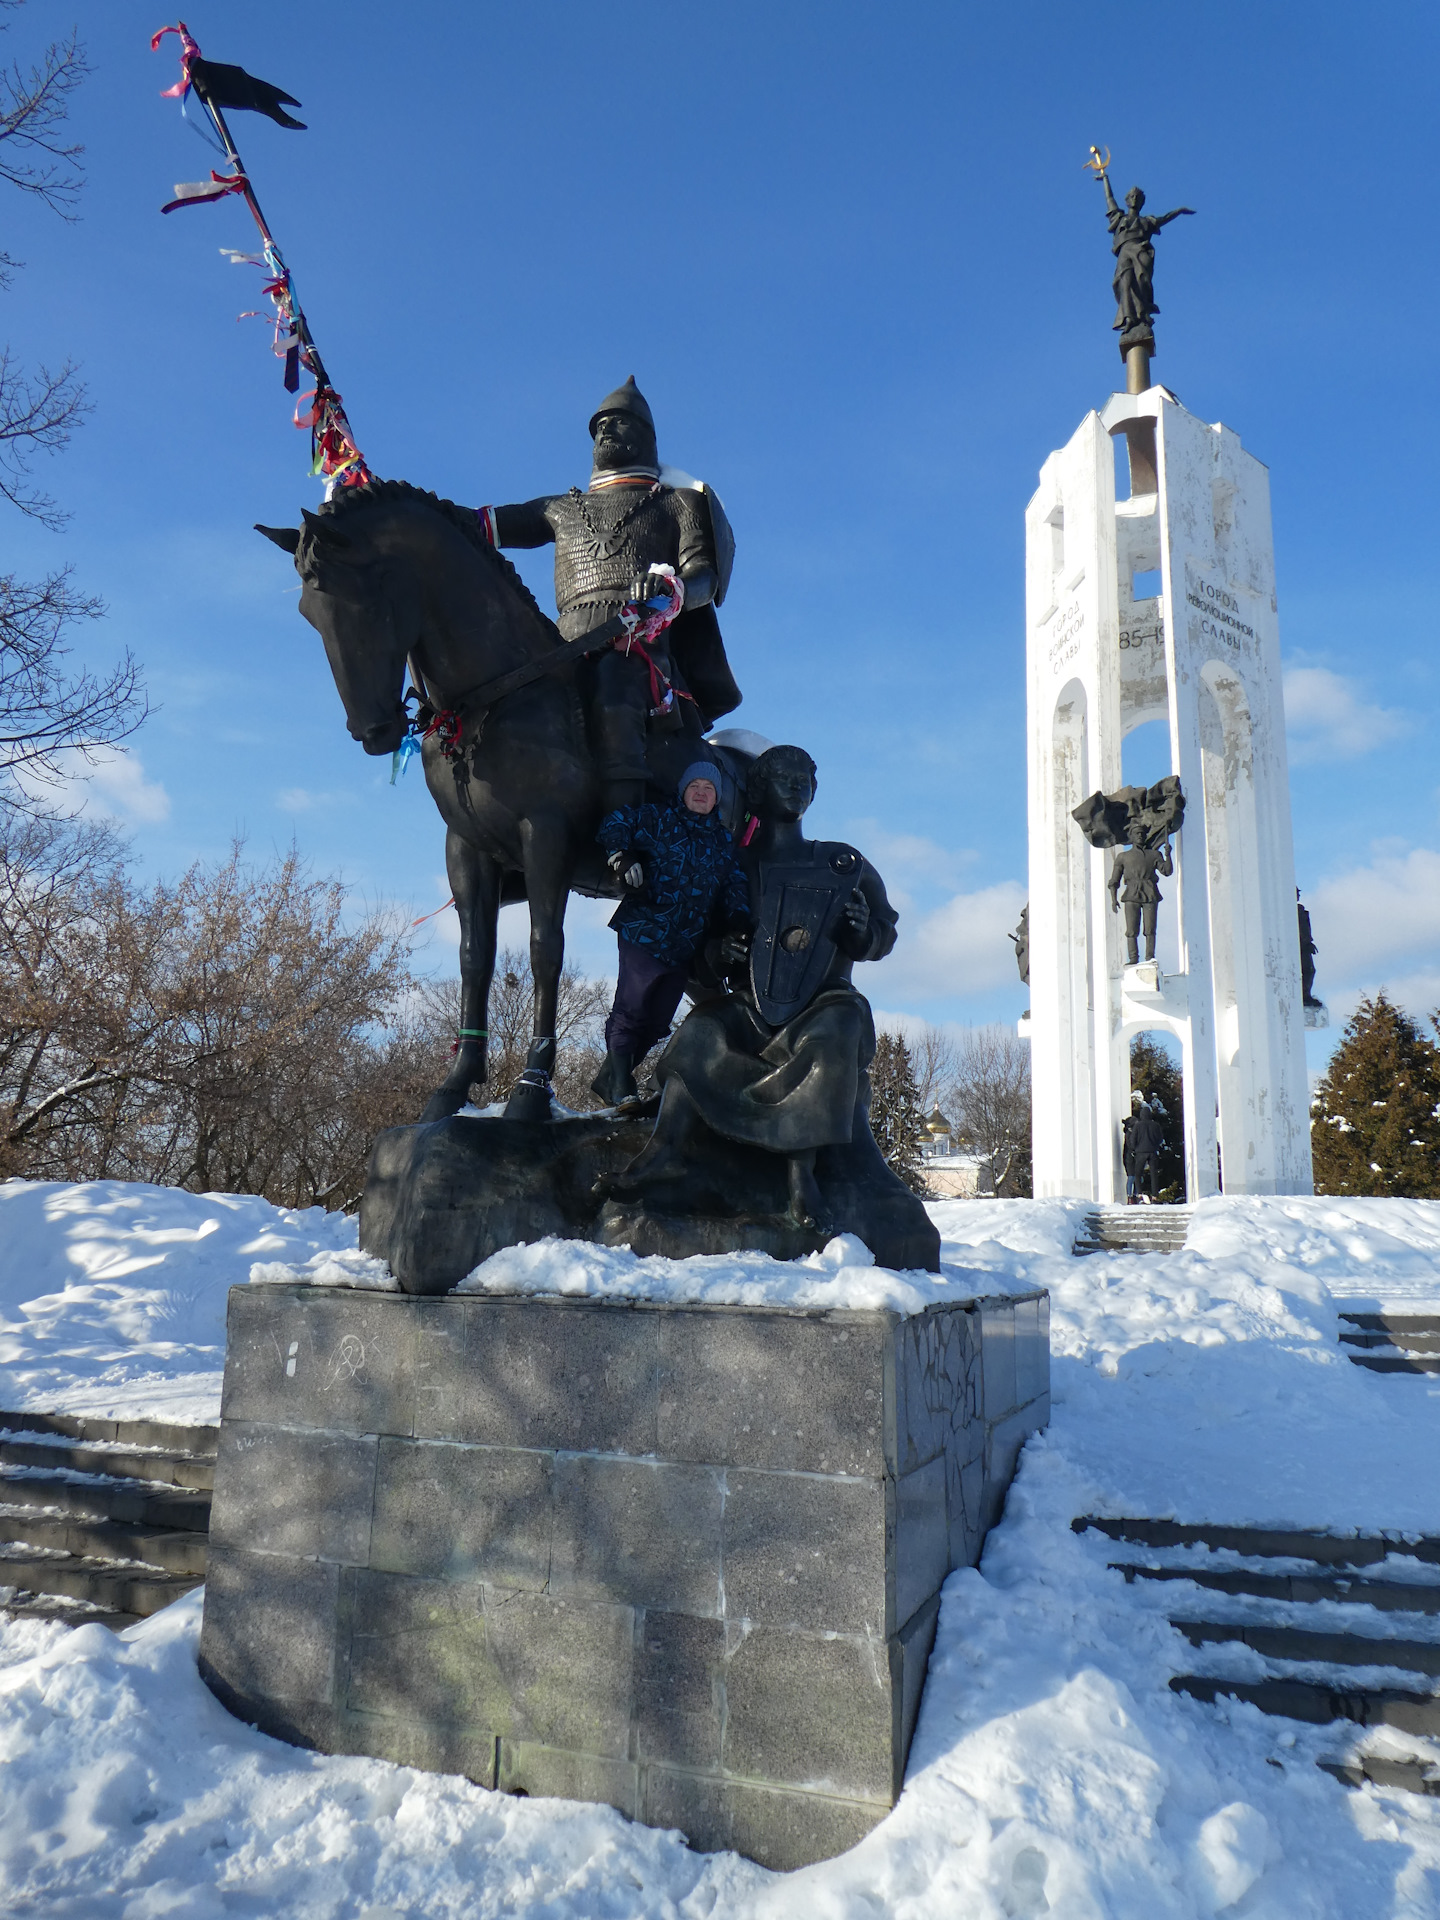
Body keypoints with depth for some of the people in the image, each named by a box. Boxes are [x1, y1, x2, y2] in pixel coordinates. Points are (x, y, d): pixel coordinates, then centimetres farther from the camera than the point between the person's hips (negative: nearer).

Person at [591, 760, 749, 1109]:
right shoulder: (660, 819, 4)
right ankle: (620, 1083, 3)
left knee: (657, 1021, 8)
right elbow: (615, 822, -1)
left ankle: (608, 1079, 22)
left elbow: (734, 887, 16)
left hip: (685, 946, 5)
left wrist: (738, 922, -2)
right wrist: (621, 856, -16)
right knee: (631, 1009, -10)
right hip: (644, 932, -5)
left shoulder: (722, 842, 17)